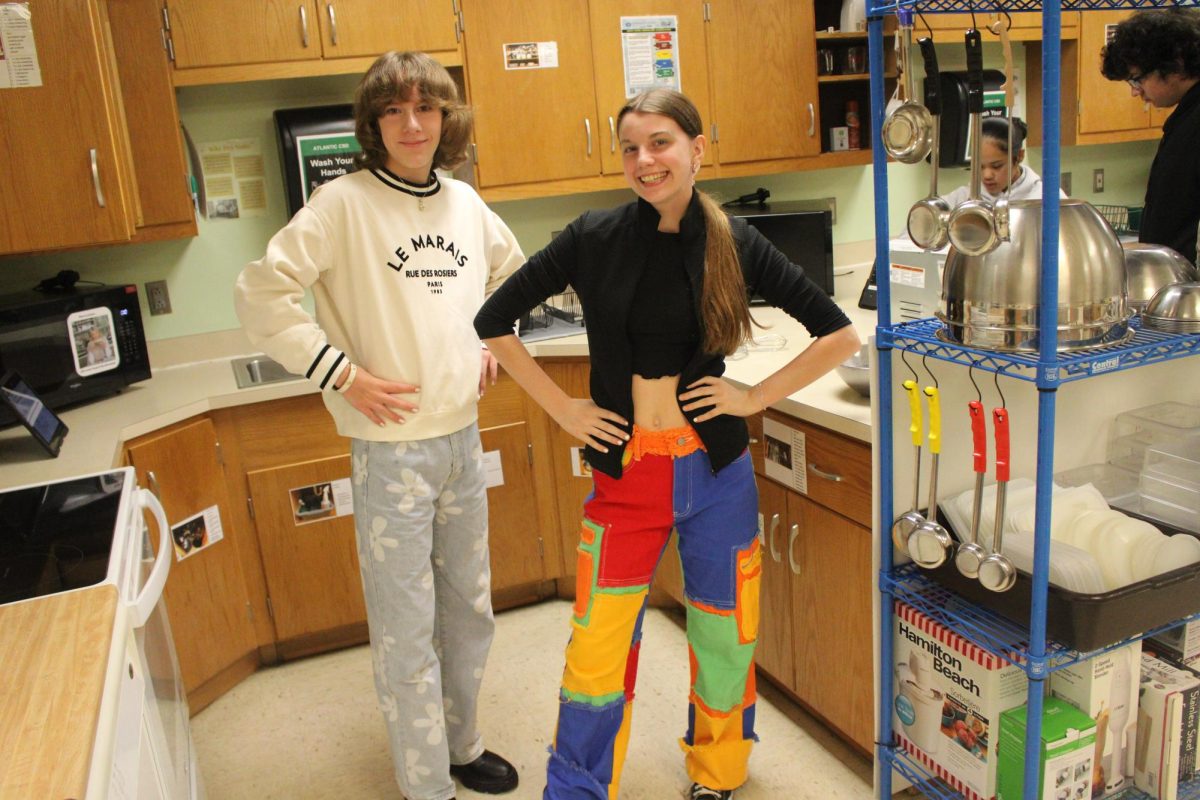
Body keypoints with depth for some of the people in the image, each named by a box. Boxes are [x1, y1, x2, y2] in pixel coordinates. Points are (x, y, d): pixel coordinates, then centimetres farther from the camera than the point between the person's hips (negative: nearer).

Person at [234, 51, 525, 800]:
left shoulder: (465, 202, 6)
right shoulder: (343, 204, -11)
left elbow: (511, 270, 25)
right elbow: (260, 294, -15)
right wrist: (342, 373, -18)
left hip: (463, 439, 6)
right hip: (391, 450, -6)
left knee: (470, 611, 19)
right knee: (407, 630, 3)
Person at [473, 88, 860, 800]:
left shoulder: (735, 242, -4)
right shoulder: (594, 239, -5)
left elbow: (840, 335, 0)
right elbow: (494, 321, 2)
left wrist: (757, 396, -5)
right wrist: (562, 407, -1)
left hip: (716, 472, 1)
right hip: (625, 473, -1)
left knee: (725, 636, 15)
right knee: (598, 648, 2)